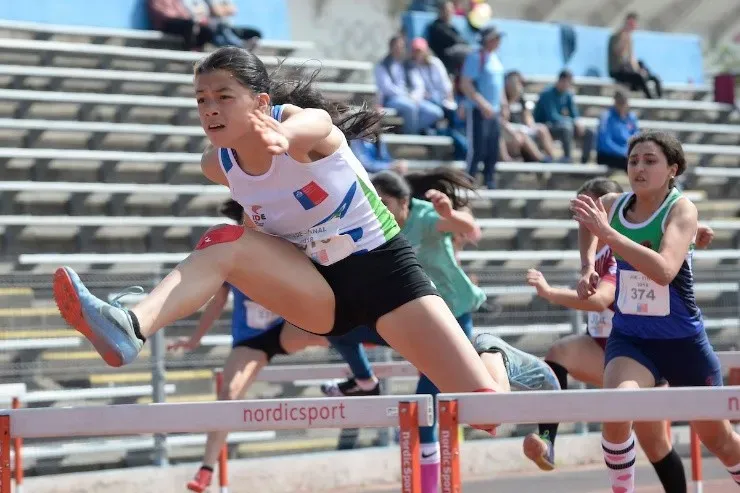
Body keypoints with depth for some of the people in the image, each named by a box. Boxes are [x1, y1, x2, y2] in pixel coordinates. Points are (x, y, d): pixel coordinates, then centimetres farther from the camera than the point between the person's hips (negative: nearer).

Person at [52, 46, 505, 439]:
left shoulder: (308, 121, -25)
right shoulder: (217, 164, -9)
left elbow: (301, 127, -53)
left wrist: (280, 138, -74)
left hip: (383, 268, -4)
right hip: (317, 288, 4)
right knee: (226, 243, -25)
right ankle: (132, 330, -43)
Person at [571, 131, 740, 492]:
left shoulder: (681, 209, -16)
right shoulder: (611, 206, -3)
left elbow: (664, 270, -34)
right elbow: (589, 226, 25)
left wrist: (608, 233, -38)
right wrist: (587, 266, 8)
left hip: (682, 341, -2)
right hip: (629, 337, 2)